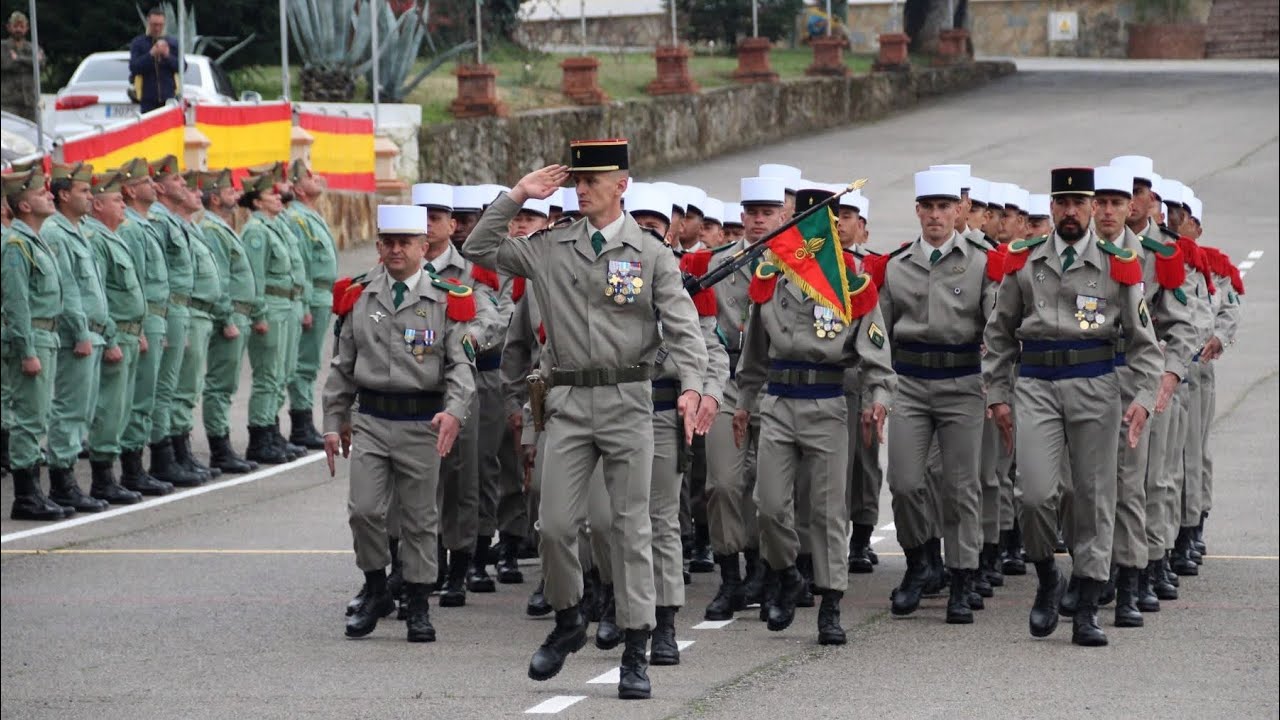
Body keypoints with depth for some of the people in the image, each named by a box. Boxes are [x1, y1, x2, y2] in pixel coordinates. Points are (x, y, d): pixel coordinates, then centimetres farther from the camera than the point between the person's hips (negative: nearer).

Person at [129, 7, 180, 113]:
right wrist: (151, 54, -19)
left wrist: (168, 56, -13)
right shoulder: (138, 43, 6)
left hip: (169, 97, 1)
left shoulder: (172, 43, 11)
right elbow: (134, 67, -6)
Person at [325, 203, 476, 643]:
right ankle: (375, 591, 13)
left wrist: (454, 411, -23)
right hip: (371, 421, 2)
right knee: (364, 510, -7)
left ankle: (418, 607, 16)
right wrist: (334, 422, 11)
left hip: (422, 424, -2)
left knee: (420, 517, 6)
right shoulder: (359, 298, 8)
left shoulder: (447, 301, -1)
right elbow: (342, 366, 14)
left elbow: (461, 363, -6)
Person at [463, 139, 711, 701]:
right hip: (568, 401, 2)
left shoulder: (651, 254, 2)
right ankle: (568, 622, 22)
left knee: (632, 527, 1)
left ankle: (636, 650, 4)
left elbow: (682, 327, -5)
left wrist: (691, 385, -21)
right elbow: (478, 250, 9)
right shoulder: (551, 249, 9)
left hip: (627, 401, -2)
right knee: (556, 524, -1)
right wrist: (516, 196, 2)